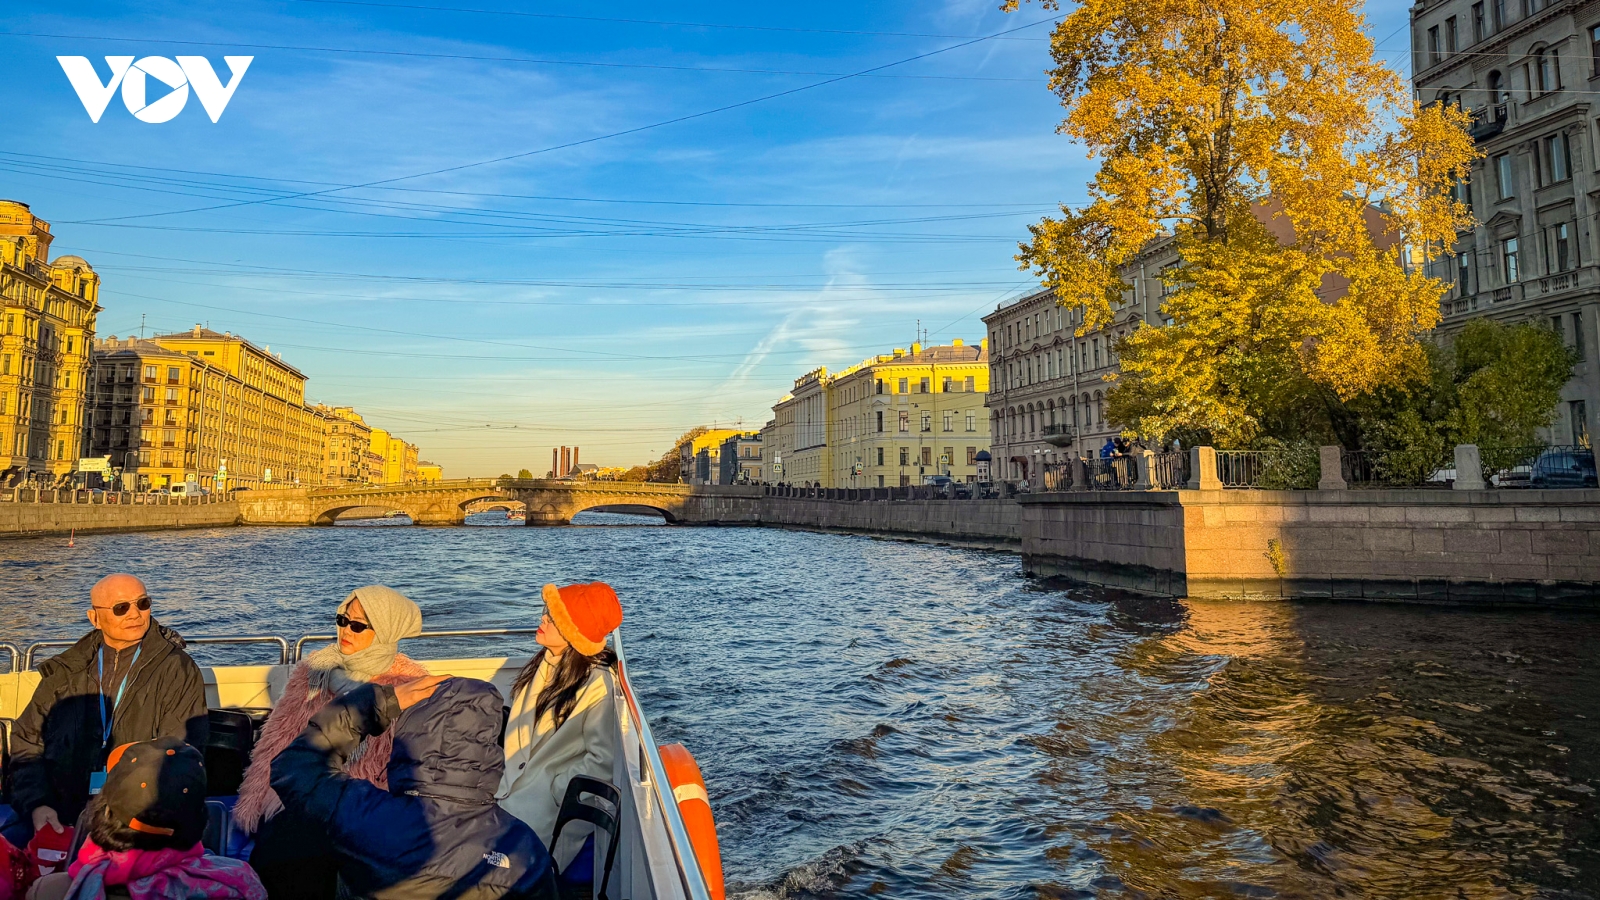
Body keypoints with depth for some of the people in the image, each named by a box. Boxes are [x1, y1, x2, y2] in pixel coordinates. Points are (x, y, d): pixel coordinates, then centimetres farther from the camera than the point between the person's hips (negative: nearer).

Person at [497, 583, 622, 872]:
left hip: (557, 801, -7)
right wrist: (508, 779, 3)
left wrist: (552, 790, -14)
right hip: (516, 784, 7)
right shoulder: (542, 664, 8)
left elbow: (603, 761, -14)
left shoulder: (598, 683, -16)